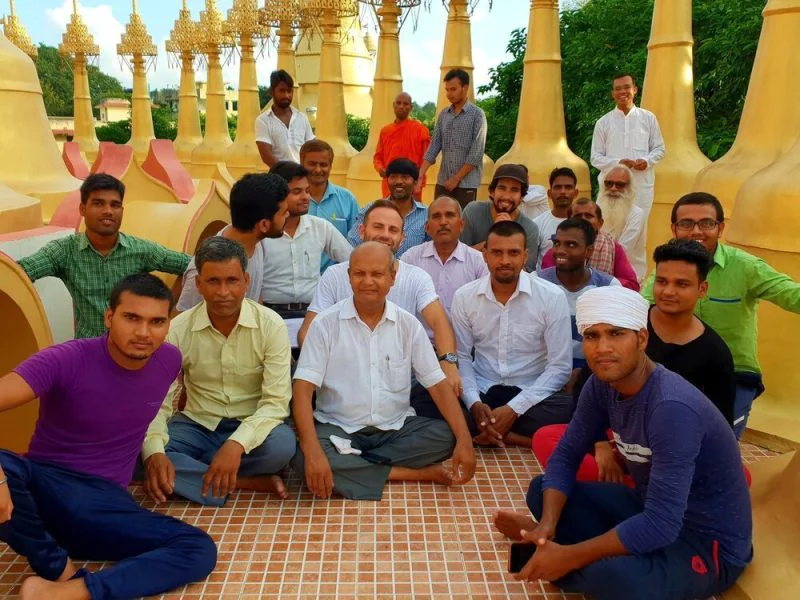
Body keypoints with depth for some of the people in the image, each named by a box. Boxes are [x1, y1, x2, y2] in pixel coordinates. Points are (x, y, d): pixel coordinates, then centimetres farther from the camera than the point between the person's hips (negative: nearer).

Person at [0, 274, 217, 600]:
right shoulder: (67, 359, -16)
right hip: (45, 485, -3)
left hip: (106, 501, 3)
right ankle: (59, 569, -16)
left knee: (200, 550, -21)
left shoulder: (170, 360, -1)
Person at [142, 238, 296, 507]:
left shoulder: (271, 325, -14)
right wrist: (154, 452, -32)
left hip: (250, 427, -1)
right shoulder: (177, 330, -8)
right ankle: (250, 482, -22)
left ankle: (193, 471, -13)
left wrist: (237, 444, -37)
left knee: (282, 444, -35)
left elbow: (276, 402, -19)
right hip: (197, 425, 2)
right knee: (139, 451, -27)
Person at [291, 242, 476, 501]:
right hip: (339, 428, -2)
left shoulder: (408, 324, 1)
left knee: (446, 436, -22)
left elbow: (438, 385, -1)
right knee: (306, 460, -32)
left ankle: (351, 466, -14)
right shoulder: (326, 324, -7)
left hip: (396, 428, 2)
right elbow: (303, 390, -14)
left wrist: (464, 440, -15)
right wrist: (313, 452, -29)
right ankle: (416, 473, -19)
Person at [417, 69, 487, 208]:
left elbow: (476, 153, -12)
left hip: (466, 183, -5)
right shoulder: (443, 115, 10)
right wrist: (420, 175, -5)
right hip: (443, 182, 5)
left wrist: (456, 179, -13)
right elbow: (434, 147, 6)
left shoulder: (477, 115, -6)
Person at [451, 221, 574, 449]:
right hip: (483, 391, 1)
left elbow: (560, 367, -8)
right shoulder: (464, 297, -1)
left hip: (531, 395, -1)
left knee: (569, 410, -33)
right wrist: (474, 403, -17)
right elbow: (461, 357, 3)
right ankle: (516, 437, -15)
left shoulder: (552, 297, -8)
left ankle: (493, 435, -14)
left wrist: (514, 409, -19)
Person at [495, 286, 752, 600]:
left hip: (708, 541, -6)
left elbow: (661, 526, -35)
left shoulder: (672, 408, -33)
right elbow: (565, 457, -2)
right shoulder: (601, 384, -8)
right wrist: (546, 526, -18)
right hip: (651, 510, 7)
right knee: (541, 490, 4)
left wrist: (569, 557, -29)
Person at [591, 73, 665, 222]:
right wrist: (616, 163, -13)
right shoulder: (603, 122, 6)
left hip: (642, 186, 1)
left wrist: (647, 160, -10)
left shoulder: (648, 118, 8)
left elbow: (660, 149, 12)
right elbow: (595, 157, 5)